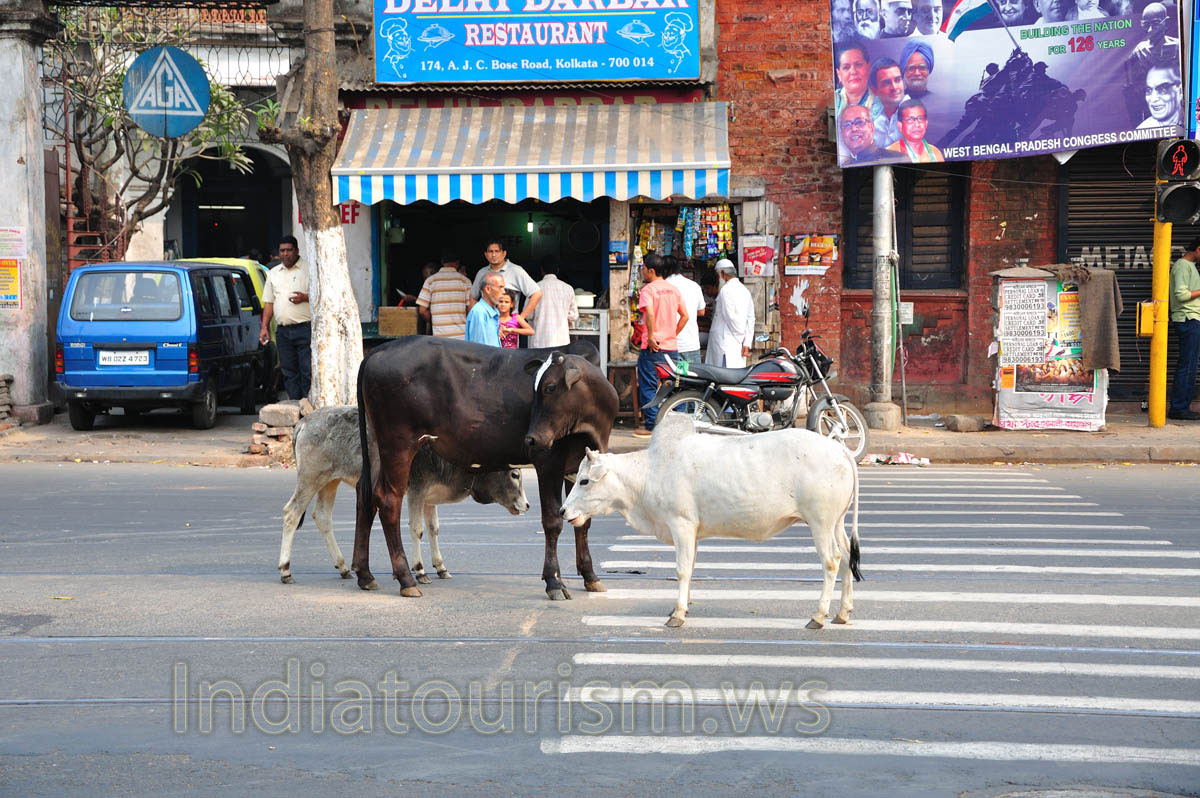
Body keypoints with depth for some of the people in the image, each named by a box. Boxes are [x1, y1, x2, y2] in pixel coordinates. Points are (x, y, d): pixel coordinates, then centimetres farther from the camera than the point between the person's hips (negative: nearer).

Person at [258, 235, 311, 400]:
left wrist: (305, 297, -17)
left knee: (308, 370, -9)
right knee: (289, 371, 7)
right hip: (282, 330, 5)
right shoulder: (273, 273, 18)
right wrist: (264, 327, 12)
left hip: (305, 329, -5)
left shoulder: (309, 270, 2)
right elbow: (268, 302, 19)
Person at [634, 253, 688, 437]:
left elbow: (650, 314, -25)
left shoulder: (648, 290, -10)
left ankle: (651, 425, -2)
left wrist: (651, 337, -18)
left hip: (653, 348, -6)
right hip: (672, 347, 6)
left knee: (648, 387, 0)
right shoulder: (673, 289, 11)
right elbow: (684, 316, 12)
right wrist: (673, 335, 15)